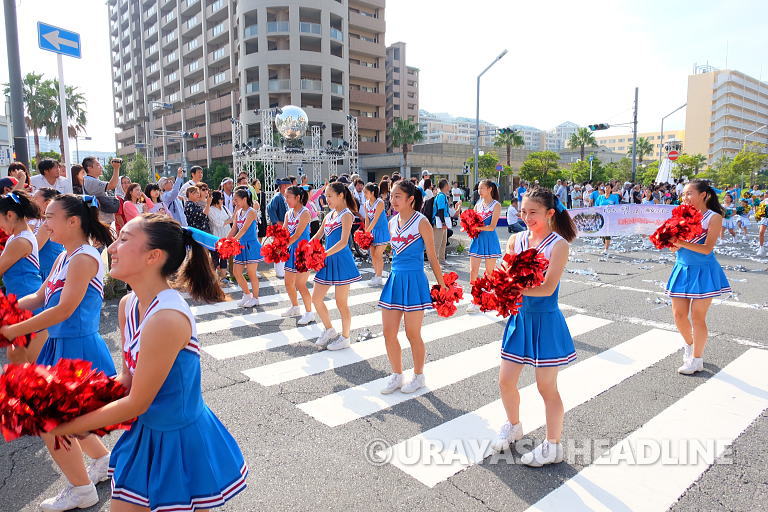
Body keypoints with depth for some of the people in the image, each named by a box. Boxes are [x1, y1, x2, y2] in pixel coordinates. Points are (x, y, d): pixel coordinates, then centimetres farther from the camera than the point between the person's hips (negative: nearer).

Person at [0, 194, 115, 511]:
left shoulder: (84, 258, -18)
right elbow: (40, 298, 15)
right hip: (60, 345, 10)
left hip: (77, 348, -10)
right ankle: (104, 460, 40)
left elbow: (64, 310, -23)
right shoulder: (63, 258, 11)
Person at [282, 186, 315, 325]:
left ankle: (309, 313, 8)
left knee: (300, 284, -6)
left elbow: (296, 235, -21)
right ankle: (295, 308, 35)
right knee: (288, 283, 16)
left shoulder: (305, 213, -14)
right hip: (292, 250, 8)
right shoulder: (289, 213, 10)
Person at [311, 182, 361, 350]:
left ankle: (345, 338, 19)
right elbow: (317, 236, 17)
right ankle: (329, 330, 29)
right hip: (327, 261, 8)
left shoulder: (346, 215, -11)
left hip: (341, 260, -8)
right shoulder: (329, 215, 12)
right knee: (316, 298, 11)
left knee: (341, 302, 3)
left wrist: (324, 254, -30)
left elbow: (343, 242, -22)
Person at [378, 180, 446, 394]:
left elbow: (432, 257, -7)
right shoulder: (392, 222, 9)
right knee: (388, 333, 8)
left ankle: (418, 376, 26)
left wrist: (442, 286, -5)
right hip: (395, 279, 6)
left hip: (414, 280, -6)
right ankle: (396, 376, 27)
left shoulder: (421, 222, -9)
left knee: (413, 334, 5)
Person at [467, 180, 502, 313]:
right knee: (473, 271, -1)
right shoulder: (478, 204, 10)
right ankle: (474, 302, 6)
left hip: (490, 241, -5)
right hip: (478, 240, 5)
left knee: (490, 272, 7)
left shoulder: (496, 205, -6)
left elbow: (491, 227, -15)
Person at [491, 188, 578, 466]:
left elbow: (547, 288, -22)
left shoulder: (558, 244, -14)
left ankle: (553, 446, 29)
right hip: (519, 317, 5)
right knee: (506, 381, 13)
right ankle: (513, 426, 42)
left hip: (545, 320, -5)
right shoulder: (515, 240, 1)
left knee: (546, 387, 7)